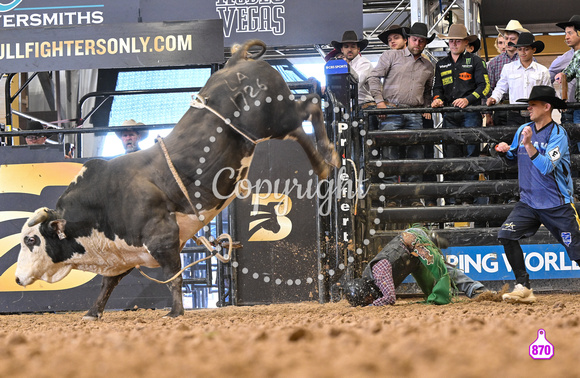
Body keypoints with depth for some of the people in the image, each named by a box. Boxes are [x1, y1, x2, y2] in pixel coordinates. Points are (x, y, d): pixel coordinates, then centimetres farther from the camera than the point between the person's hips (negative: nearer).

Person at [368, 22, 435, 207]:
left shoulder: (428, 66, 19)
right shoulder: (391, 56, 7)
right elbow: (374, 77, 2)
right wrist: (379, 101, -6)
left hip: (415, 115, 4)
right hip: (392, 111, -3)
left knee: (415, 155, 0)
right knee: (391, 153, -7)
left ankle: (414, 197, 5)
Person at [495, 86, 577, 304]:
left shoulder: (558, 134, -12)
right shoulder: (523, 130, 6)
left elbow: (546, 167, -24)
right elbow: (515, 157, 24)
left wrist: (528, 145, -33)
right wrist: (506, 151, 2)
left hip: (557, 205, -5)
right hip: (528, 202, 5)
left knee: (576, 251, -4)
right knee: (507, 235, -14)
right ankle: (523, 288, -9)